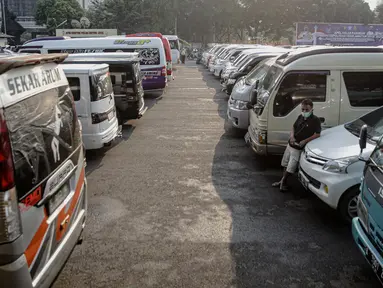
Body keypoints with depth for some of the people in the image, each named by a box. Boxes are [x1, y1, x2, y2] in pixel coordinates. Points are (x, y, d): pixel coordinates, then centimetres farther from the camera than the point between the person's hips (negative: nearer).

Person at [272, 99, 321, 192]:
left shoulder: (315, 120, -14)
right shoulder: (300, 117, 6)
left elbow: (317, 134, -20)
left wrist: (304, 141, -26)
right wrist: (292, 136, -5)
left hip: (298, 148, -7)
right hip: (290, 144, 7)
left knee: (291, 168, -1)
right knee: (285, 164, 18)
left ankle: (283, 181, 18)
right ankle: (282, 181, 32)